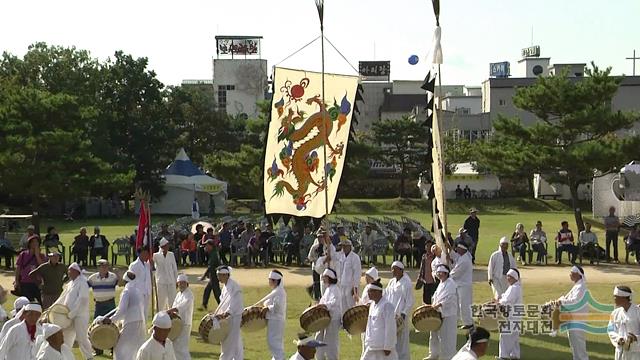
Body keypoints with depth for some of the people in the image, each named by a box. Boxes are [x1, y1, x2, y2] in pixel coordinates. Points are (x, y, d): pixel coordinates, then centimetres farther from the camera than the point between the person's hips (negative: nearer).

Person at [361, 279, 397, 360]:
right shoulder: (372, 305, 10)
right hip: (371, 346, 9)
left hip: (383, 347, -9)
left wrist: (388, 347, -19)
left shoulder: (387, 306, -16)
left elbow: (390, 328, -18)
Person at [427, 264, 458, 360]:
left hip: (448, 315, -9)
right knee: (434, 334, 16)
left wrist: (439, 304, -31)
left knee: (446, 337, -2)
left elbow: (450, 298, -25)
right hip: (438, 313, 9)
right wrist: (434, 306, 8)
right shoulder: (441, 283, 14)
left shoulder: (450, 284, -14)